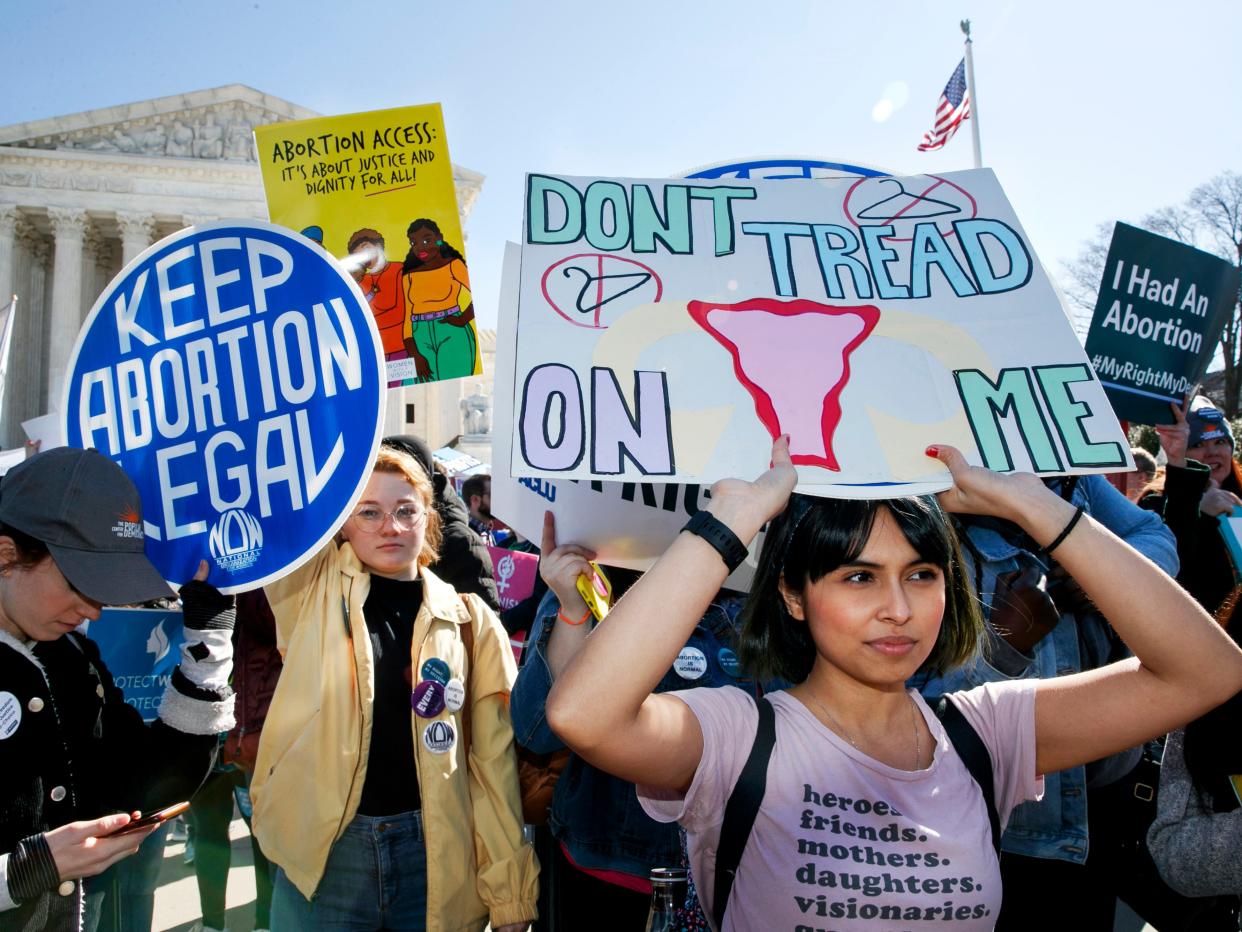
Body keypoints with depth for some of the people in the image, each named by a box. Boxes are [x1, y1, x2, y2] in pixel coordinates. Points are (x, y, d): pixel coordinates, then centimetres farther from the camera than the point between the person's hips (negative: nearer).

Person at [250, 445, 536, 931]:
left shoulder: (469, 619, -2)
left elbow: (493, 758, -1)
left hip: (436, 855, 0)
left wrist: (509, 892, -1)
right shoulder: (313, 590, 1)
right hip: (324, 853, 0)